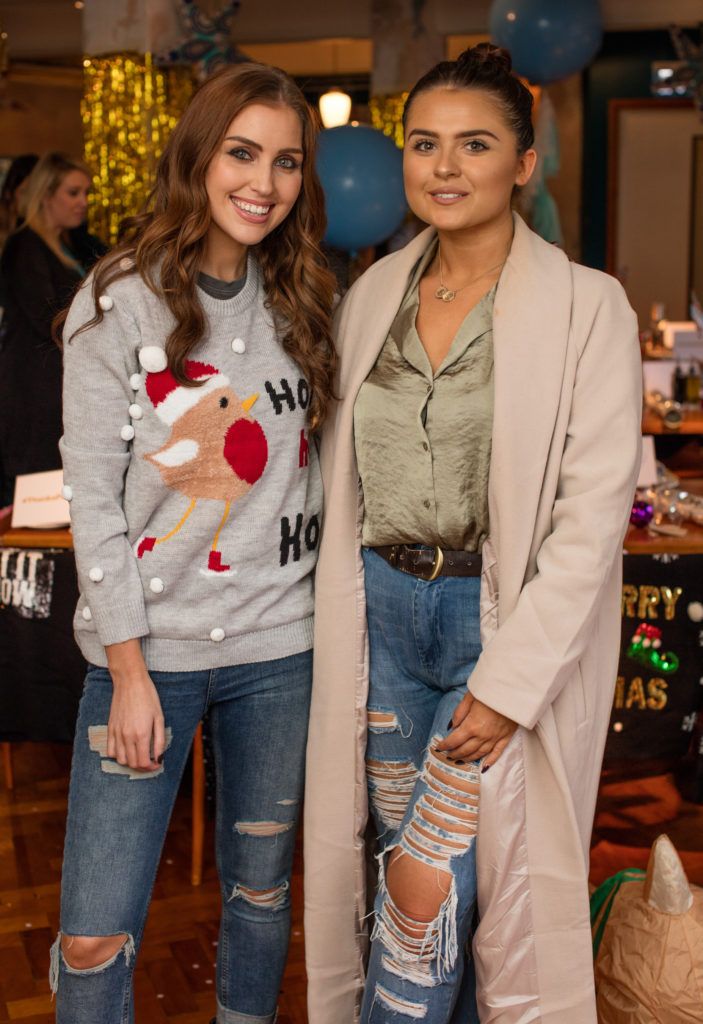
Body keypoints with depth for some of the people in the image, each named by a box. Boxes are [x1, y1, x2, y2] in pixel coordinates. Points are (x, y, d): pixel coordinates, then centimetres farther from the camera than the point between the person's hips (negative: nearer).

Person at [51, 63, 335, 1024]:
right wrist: (128, 670, -10)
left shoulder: (304, 304, 7)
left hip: (278, 648, 4)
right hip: (150, 646, -3)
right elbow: (94, 495, -7)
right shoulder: (121, 302, -5)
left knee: (261, 892, 17)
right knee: (95, 934, -1)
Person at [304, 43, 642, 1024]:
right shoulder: (372, 294, 7)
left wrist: (509, 681, -16)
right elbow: (340, 475, 12)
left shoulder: (587, 306, -8)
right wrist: (345, 607, 6)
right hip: (380, 610, 5)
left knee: (428, 887, -3)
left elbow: (594, 513, -12)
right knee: (416, 872, 14)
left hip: (506, 618, -4)